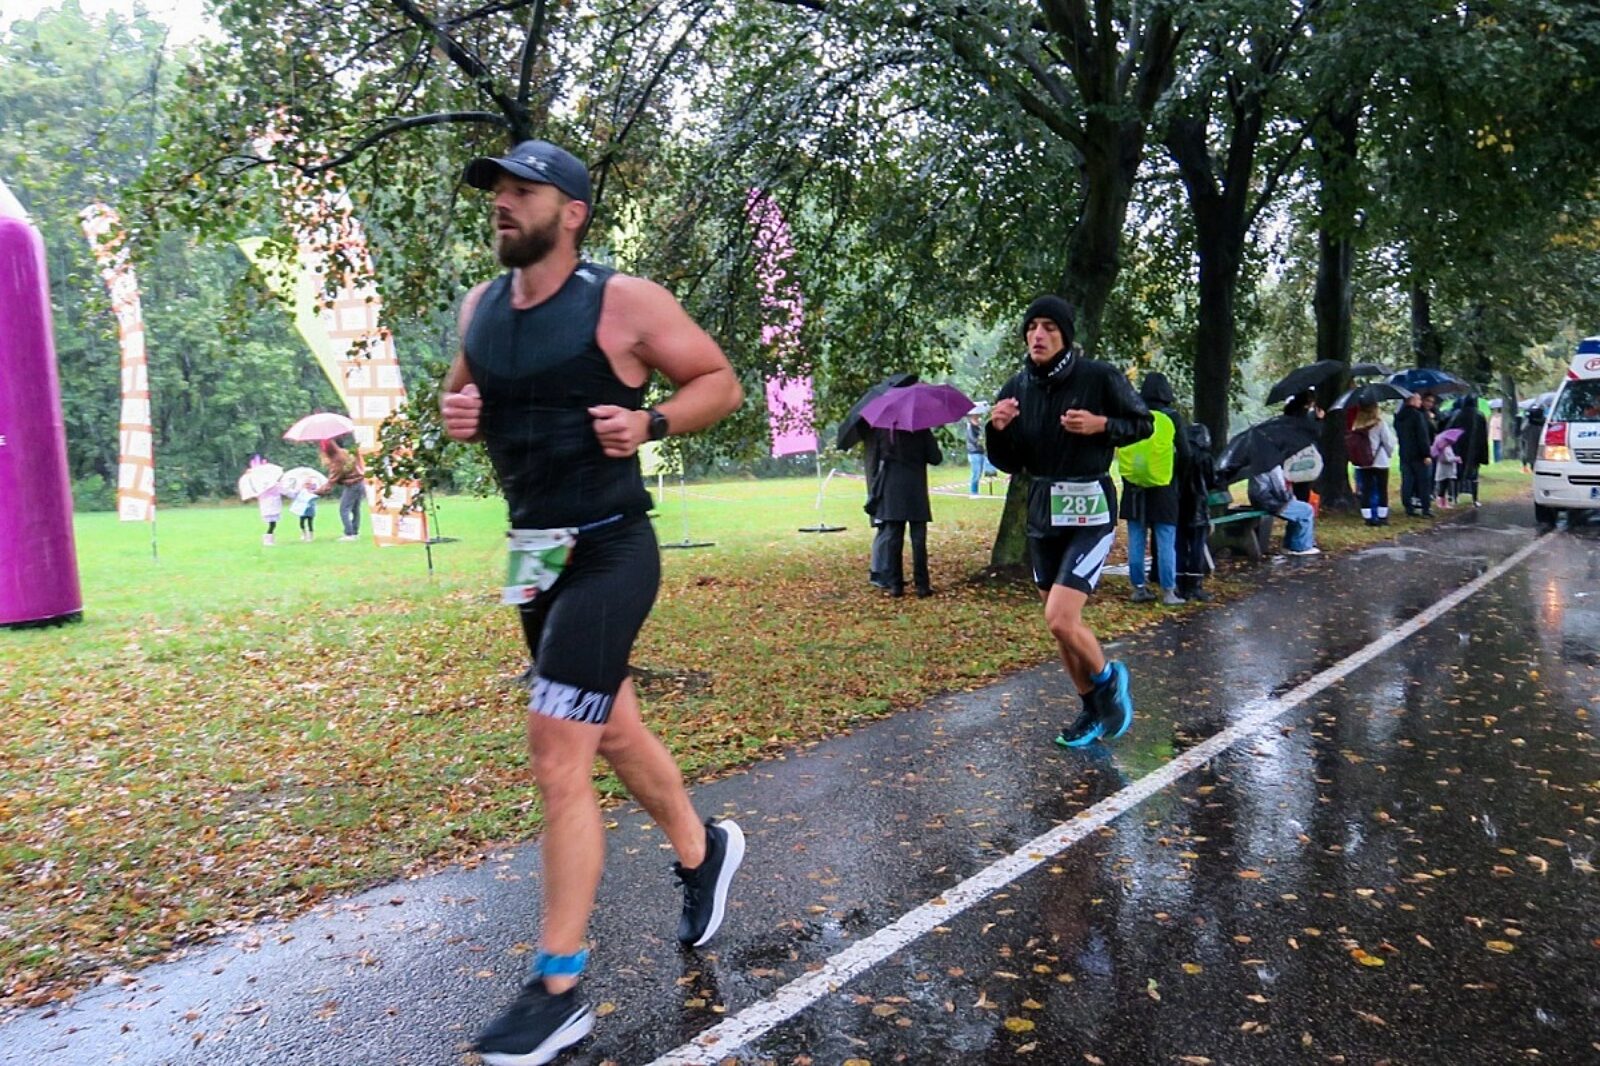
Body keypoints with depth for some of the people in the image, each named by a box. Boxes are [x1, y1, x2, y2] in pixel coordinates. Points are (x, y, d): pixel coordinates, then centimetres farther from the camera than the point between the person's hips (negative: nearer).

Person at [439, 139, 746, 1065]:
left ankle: (558, 992, 6)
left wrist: (650, 422, -20)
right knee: (611, 733, 19)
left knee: (557, 757, -9)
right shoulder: (480, 307, 8)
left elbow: (722, 382, -3)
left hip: (610, 552, -7)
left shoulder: (624, 301, -10)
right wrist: (454, 411, 0)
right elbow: (463, 392, 23)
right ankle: (703, 851, 44)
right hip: (537, 552, 7)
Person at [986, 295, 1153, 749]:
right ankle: (1093, 709, 33)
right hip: (1042, 512, 6)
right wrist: (998, 430, -13)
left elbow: (1143, 423, 2)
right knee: (1061, 624, 13)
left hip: (1089, 511, -5)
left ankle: (1108, 679, 15)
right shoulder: (1017, 388, 2)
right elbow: (1010, 464, 7)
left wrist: (1101, 425, -17)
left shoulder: (1098, 377, -11)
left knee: (1060, 619, -16)